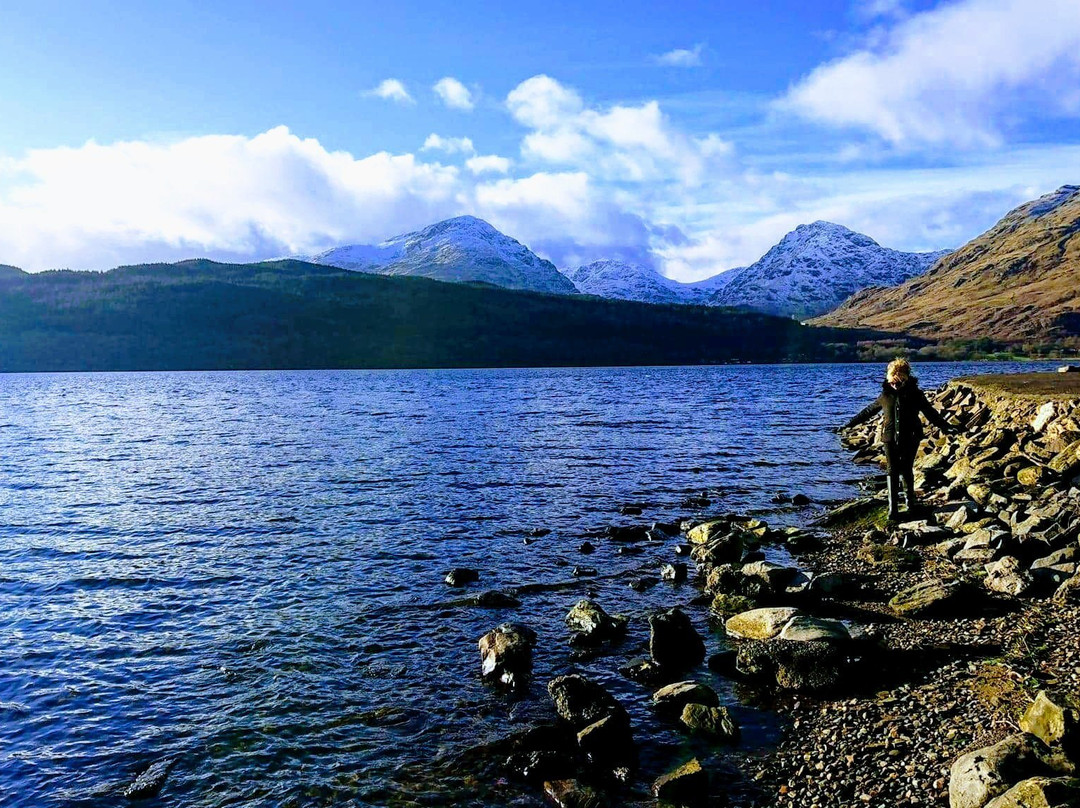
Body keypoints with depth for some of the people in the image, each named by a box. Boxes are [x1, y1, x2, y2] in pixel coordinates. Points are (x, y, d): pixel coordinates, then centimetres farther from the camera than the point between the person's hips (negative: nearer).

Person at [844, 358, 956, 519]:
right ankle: (893, 508, 1)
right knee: (893, 472, 0)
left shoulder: (914, 394, -3)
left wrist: (946, 427, -11)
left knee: (907, 470, 6)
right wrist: (851, 423, 18)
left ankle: (911, 501, 28)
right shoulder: (886, 394, 3)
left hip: (909, 439, -1)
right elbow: (869, 411, 13)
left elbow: (930, 413, -1)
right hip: (890, 438, 1)